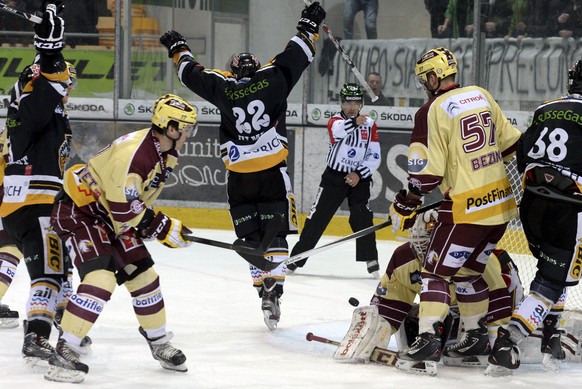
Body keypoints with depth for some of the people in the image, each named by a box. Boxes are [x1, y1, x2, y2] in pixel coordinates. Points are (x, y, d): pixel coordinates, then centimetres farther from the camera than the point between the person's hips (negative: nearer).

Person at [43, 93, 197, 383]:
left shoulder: (165, 153, 0)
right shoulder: (132, 153, -32)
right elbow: (124, 210, -29)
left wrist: (147, 221, 4)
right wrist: (164, 229, -19)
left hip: (110, 214, 10)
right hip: (77, 210, -10)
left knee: (143, 274, 10)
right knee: (101, 277, -24)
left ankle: (159, 344, 30)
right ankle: (64, 354, -22)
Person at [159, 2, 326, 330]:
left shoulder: (223, 87, 3)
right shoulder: (272, 78, -1)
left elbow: (192, 73, 18)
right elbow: (296, 56, 8)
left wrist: (179, 49, 36)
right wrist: (309, 27, 22)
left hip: (239, 179, 1)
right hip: (273, 174, -1)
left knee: (251, 238, 12)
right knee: (276, 236, 0)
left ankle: (263, 288, 9)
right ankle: (273, 289, -14)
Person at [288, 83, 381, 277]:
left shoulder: (370, 124, 1)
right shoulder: (335, 121, -8)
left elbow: (374, 157, -1)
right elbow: (337, 131, -35)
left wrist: (359, 174, -15)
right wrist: (354, 122, -55)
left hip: (359, 177, 1)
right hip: (334, 176, -1)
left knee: (362, 217, -13)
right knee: (317, 217, 0)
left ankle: (370, 260, -5)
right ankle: (296, 258, 7)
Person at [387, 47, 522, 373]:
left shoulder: (433, 111, -12)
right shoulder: (482, 96, 9)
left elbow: (427, 170, -14)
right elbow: (512, 142, 16)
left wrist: (406, 204, -3)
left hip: (466, 208, -7)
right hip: (501, 200, 7)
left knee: (437, 271, -1)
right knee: (468, 270, 21)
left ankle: (429, 338, -13)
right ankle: (478, 337, 25)